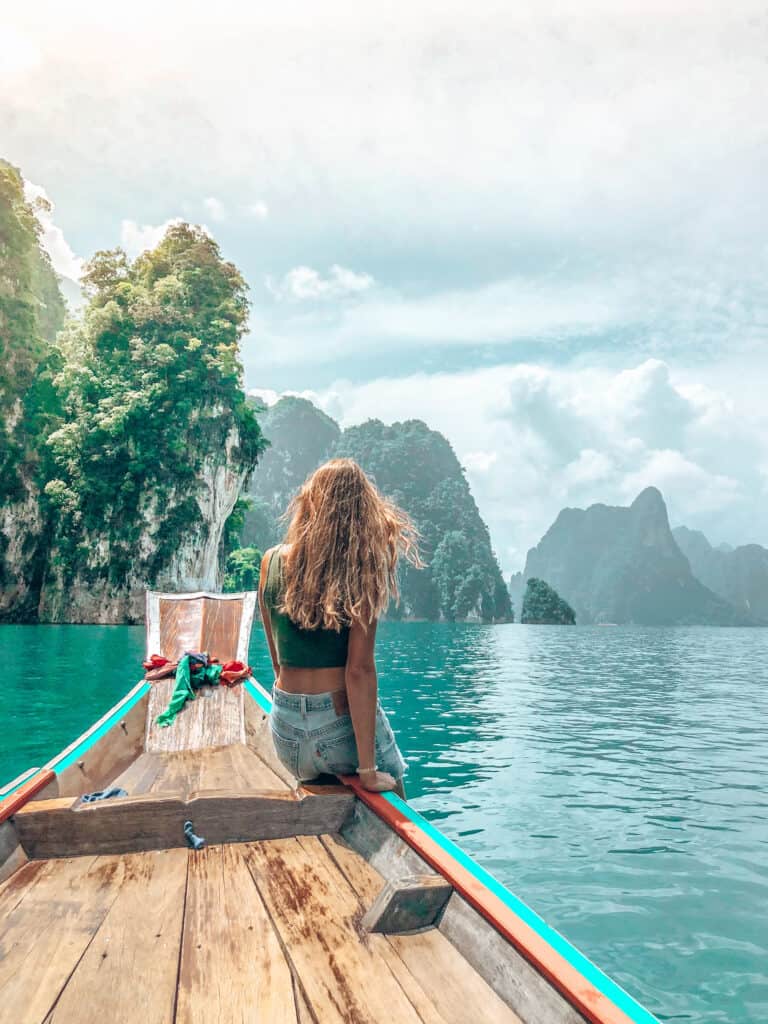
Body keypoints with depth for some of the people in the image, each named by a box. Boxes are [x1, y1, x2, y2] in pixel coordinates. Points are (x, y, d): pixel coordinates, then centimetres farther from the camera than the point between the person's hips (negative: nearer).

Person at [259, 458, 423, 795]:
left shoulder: (271, 561, -2)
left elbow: (277, 658, 8)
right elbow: (359, 670, -17)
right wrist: (368, 770, -12)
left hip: (285, 729, 5)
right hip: (341, 727, -4)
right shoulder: (361, 571, -14)